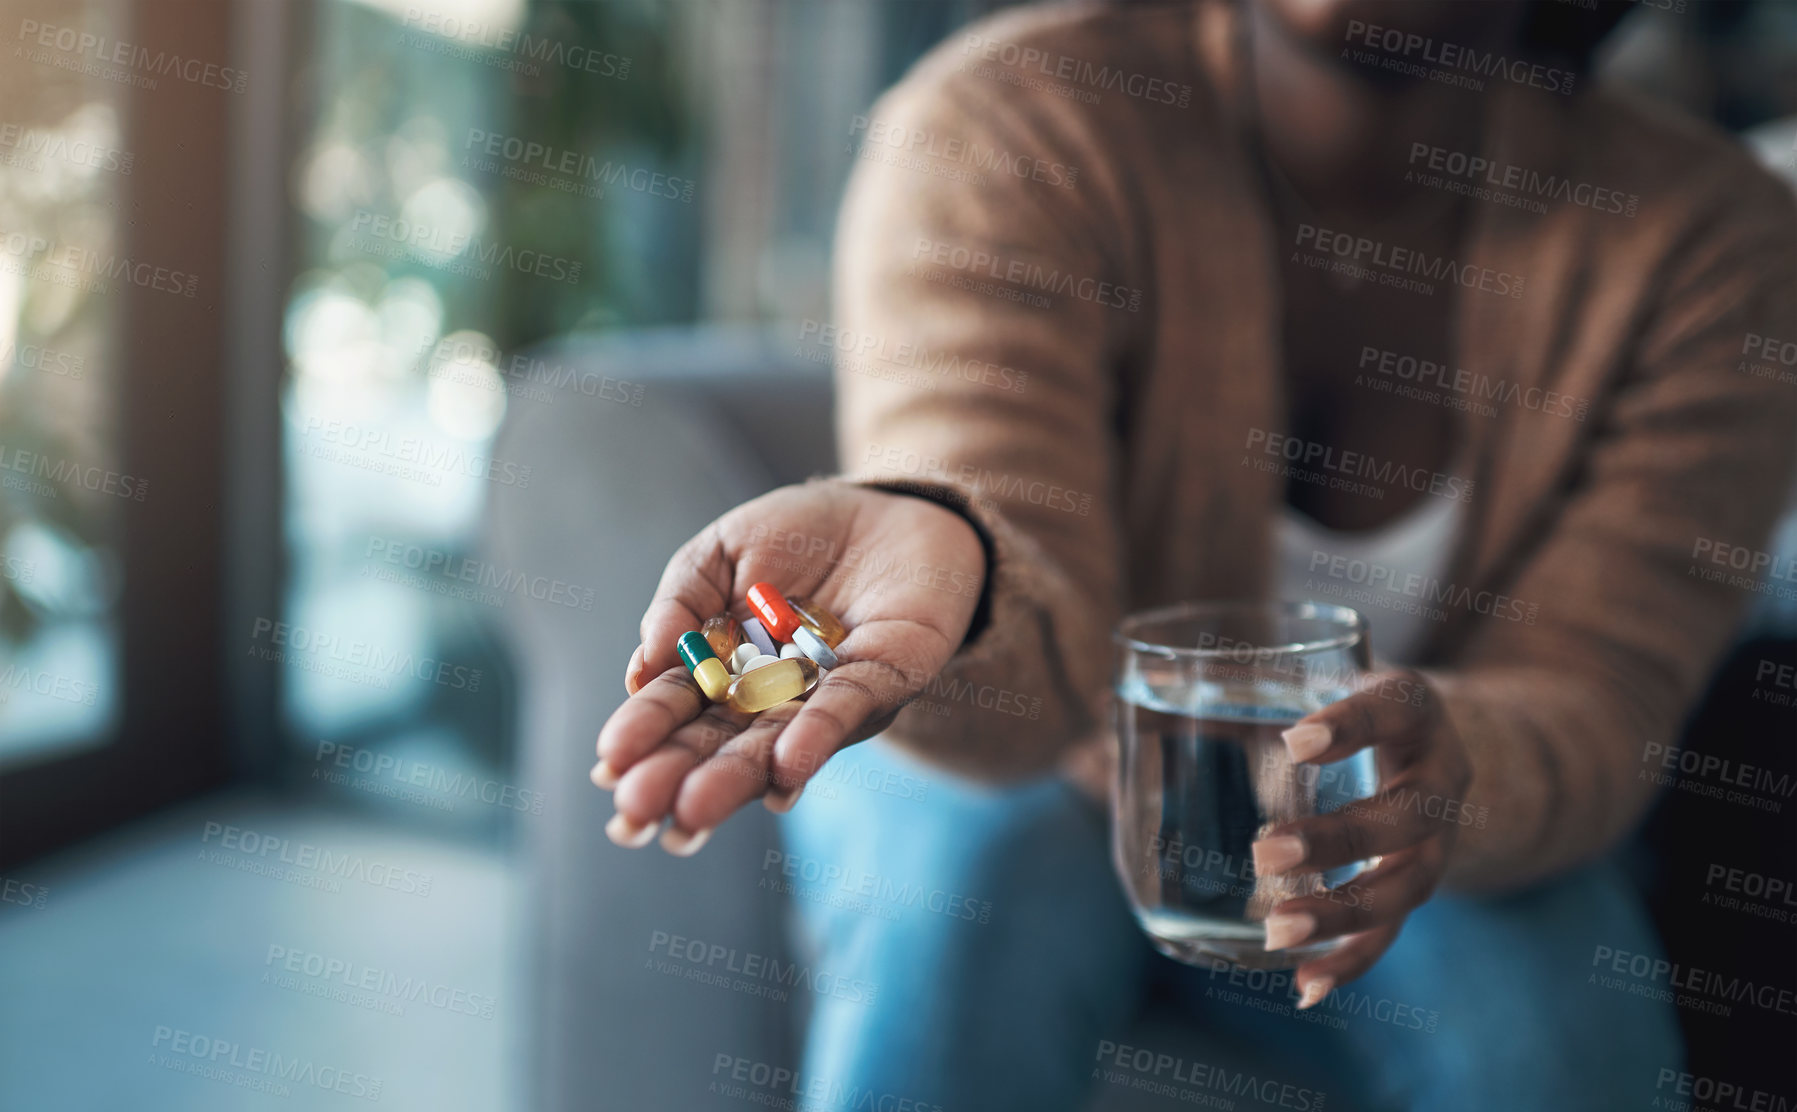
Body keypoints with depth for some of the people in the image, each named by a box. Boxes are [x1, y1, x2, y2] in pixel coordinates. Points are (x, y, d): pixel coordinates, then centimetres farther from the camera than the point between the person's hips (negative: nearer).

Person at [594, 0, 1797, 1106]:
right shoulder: (1003, 123, -23)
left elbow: (1587, 713, -20)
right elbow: (1030, 675, -33)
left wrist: (1446, 773, -43)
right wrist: (938, 565, -57)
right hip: (1036, 778, -1)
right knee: (959, 924, -31)